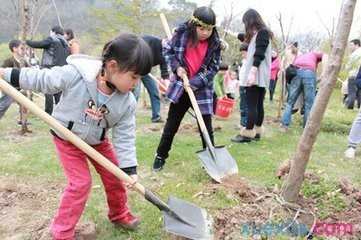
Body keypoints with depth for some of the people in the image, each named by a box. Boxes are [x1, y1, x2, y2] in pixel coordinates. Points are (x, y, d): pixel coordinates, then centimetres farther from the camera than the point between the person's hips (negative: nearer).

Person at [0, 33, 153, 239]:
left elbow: (125, 136, -16)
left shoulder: (127, 102, -22)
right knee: (81, 183, -10)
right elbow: (42, 80, -18)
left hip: (98, 141, 4)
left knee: (115, 177, 10)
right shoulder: (74, 75, -33)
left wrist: (130, 168, -19)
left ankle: (120, 214, 38)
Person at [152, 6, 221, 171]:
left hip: (202, 90, 0)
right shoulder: (182, 34, -10)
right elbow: (167, 50, 3)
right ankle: (161, 156, 26)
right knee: (171, 124, 10)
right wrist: (176, 67, -12)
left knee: (206, 128, 2)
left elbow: (213, 69, -7)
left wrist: (194, 83, -17)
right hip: (180, 87, 1)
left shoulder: (215, 44, -8)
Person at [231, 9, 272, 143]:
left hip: (257, 76, -10)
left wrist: (252, 72, -25)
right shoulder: (257, 34, 24)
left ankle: (248, 134, -10)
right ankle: (256, 132, 12)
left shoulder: (262, 32, -6)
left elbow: (259, 54, -17)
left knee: (251, 105, -11)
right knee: (258, 105, 9)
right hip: (258, 76, 10)